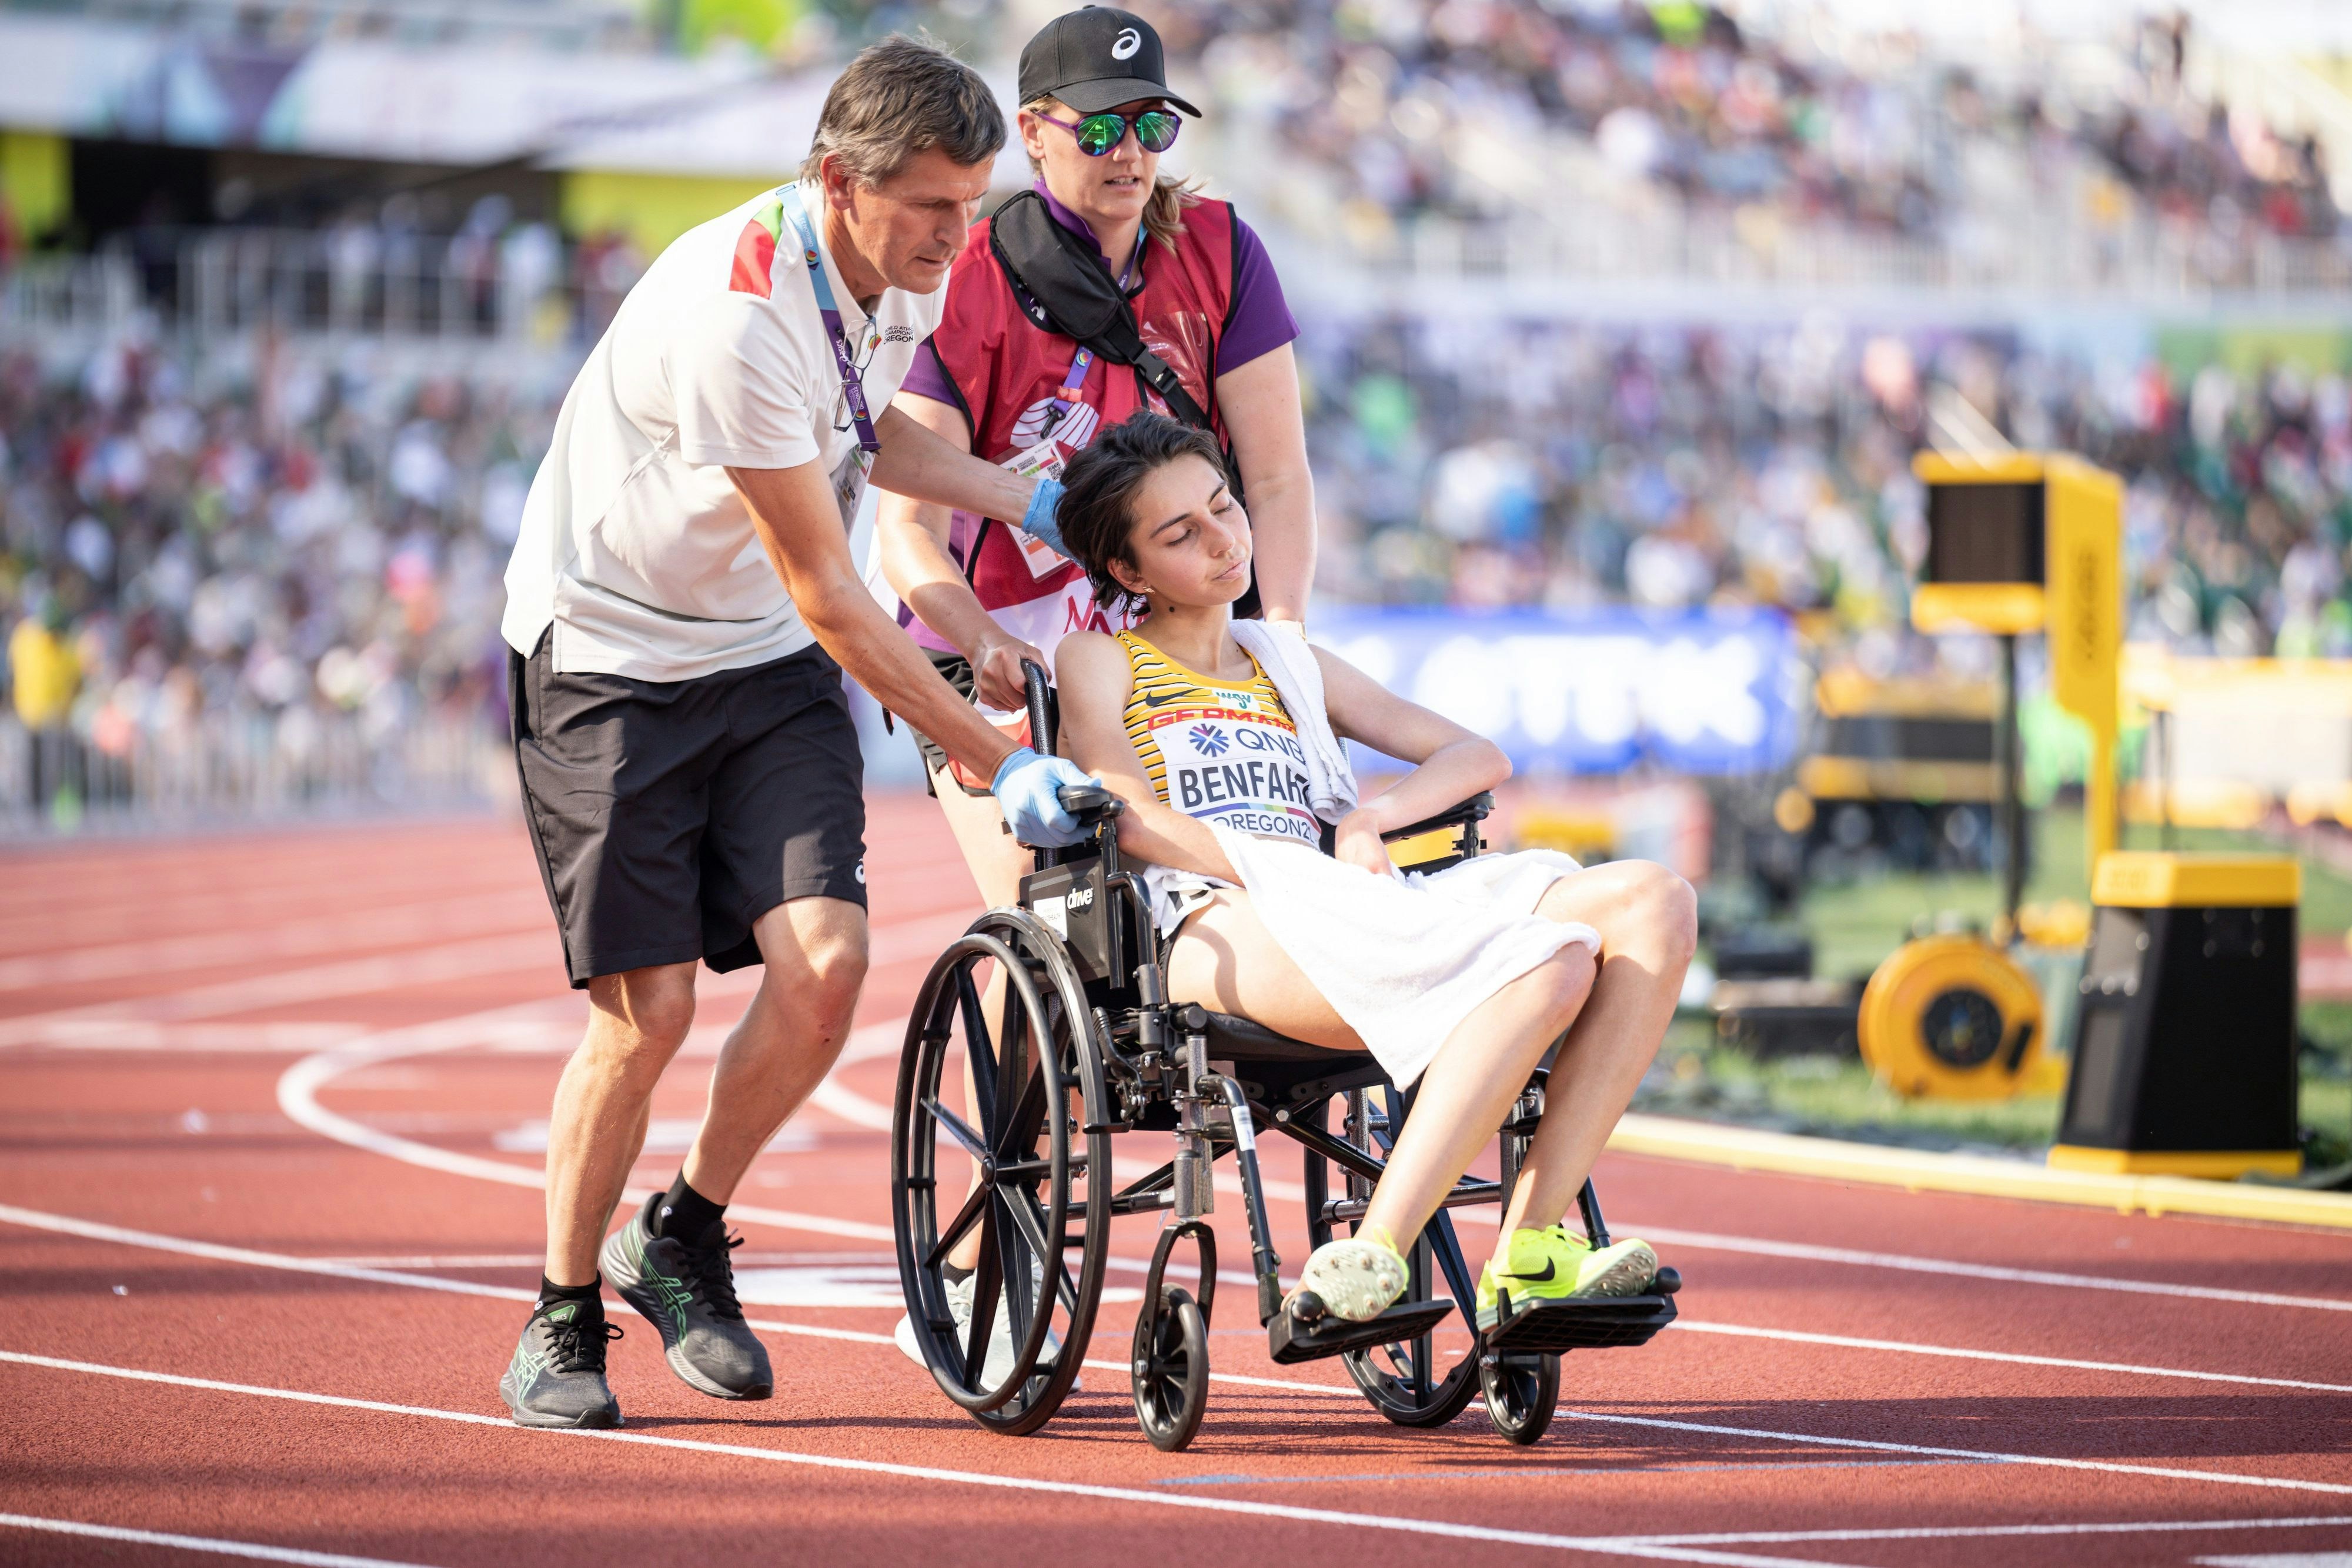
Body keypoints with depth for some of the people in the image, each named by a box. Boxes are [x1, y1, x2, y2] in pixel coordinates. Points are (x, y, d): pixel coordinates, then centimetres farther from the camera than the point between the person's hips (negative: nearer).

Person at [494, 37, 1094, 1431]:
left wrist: (1029, 498, 0)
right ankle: (564, 1318, 10)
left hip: (766, 663, 6)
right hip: (609, 654, -6)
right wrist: (998, 767, -22)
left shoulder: (911, 270, -6)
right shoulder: (736, 316, -30)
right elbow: (831, 597, -25)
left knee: (824, 960, -13)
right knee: (648, 1008, -11)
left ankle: (685, 1246, 10)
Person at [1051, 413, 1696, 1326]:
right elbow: (1136, 820, -1)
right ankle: (1372, 1257, -42)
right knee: (1551, 964, -32)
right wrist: (1289, 868, -14)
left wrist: (1369, 819, 4)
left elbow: (1479, 758, 26)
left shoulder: (1294, 669, 34)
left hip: (1346, 922, 7)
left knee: (1654, 905, -18)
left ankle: (1529, 1250, -29)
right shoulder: (1098, 663, 18)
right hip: (1221, 931, -7)